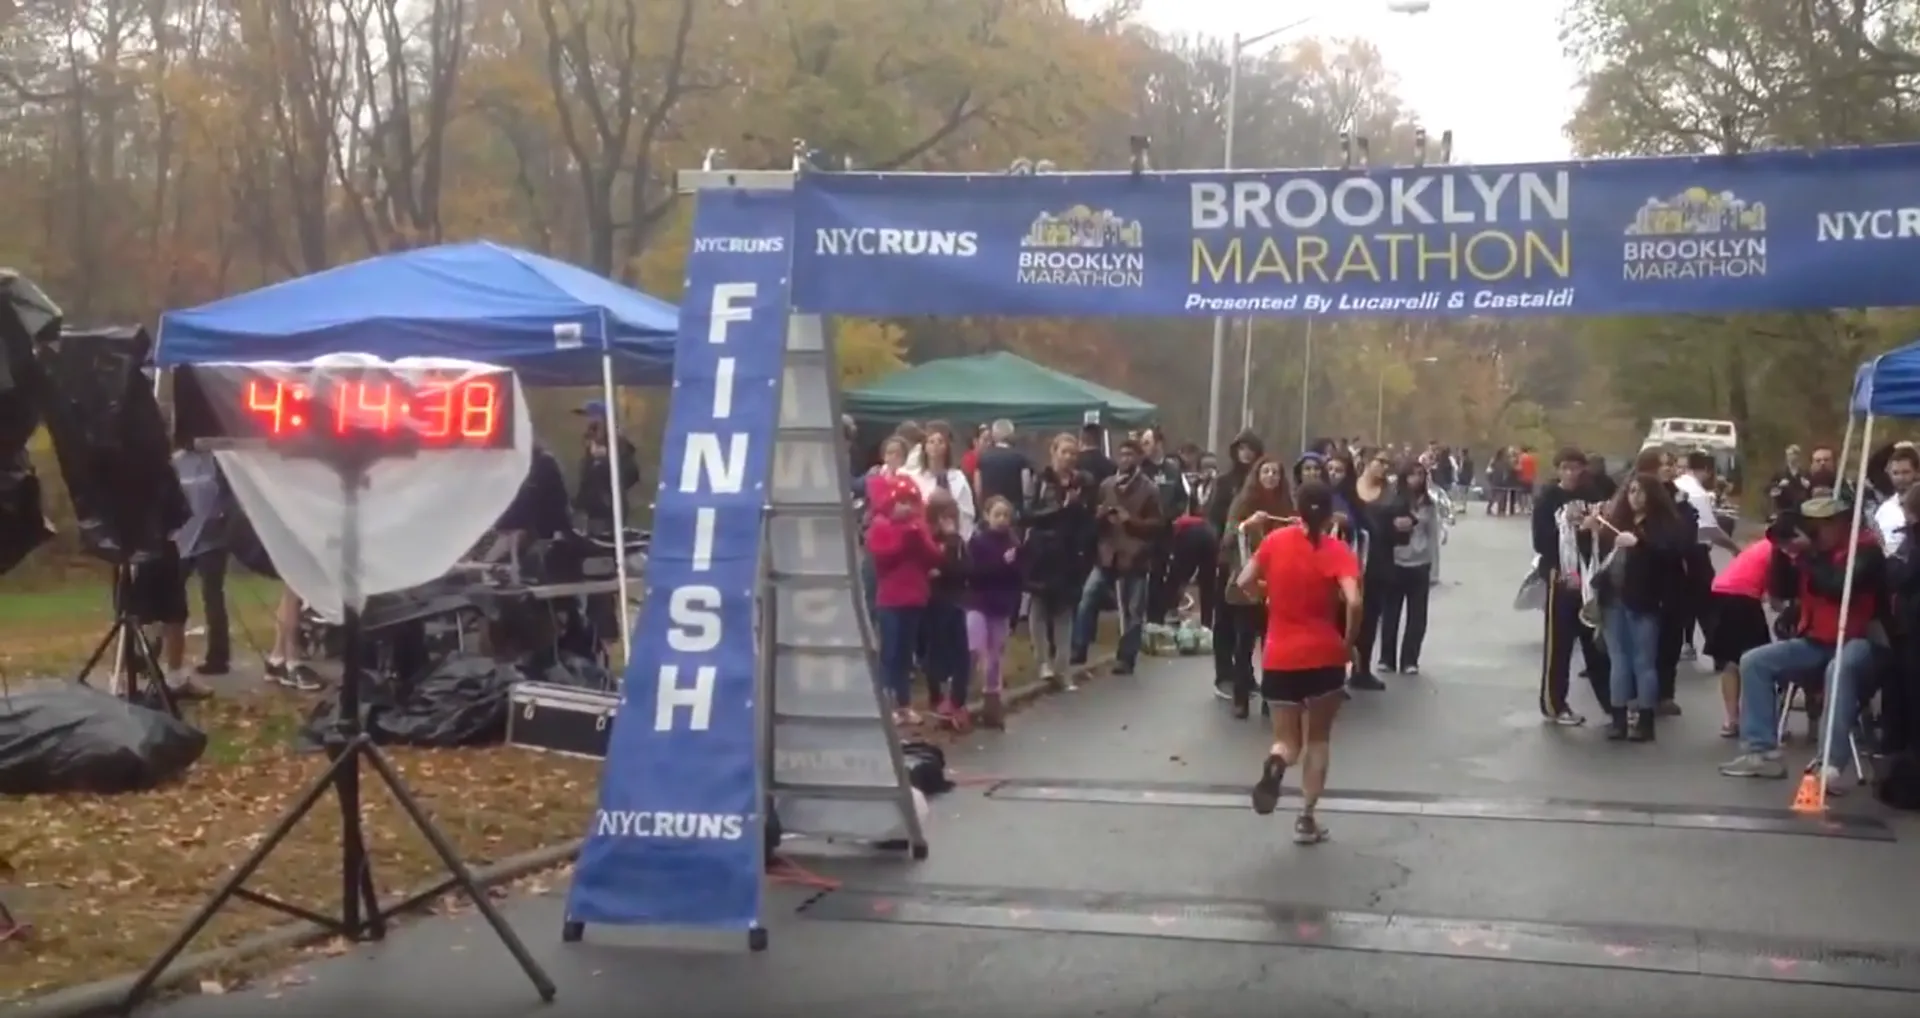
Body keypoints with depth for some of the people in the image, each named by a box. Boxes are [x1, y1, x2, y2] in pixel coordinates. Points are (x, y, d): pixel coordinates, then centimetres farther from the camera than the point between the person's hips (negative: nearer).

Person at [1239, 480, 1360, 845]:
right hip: (1324, 657, -2)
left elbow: (1245, 584, 4)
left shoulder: (1275, 541, 0)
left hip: (1279, 659, 2)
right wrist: (1349, 644, -7)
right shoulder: (1337, 550, -8)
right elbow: (1353, 602, -21)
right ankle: (1306, 819, 13)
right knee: (1318, 738, 17)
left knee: (1287, 740, 14)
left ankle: (1275, 763, -22)